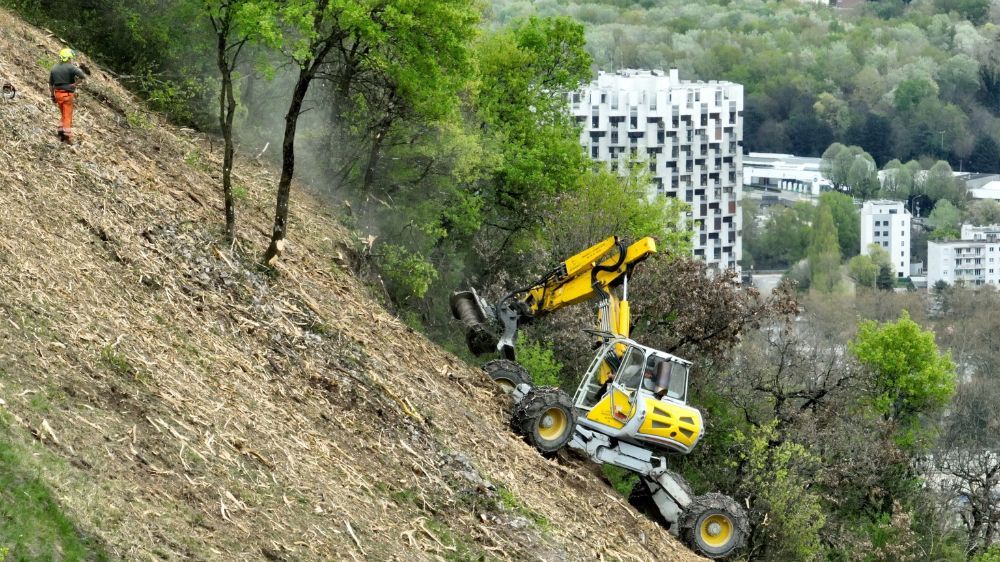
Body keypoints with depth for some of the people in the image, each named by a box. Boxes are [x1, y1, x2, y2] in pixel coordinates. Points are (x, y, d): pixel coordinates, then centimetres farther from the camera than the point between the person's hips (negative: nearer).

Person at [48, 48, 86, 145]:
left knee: (63, 114, 23)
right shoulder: (71, 67, -11)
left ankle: (61, 133, 19)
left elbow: (51, 84, 12)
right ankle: (67, 137, 0)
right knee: (68, 116, 0)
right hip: (67, 94, -6)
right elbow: (82, 76, -26)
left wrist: (53, 96, 20)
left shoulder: (54, 68, 9)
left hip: (57, 93, 6)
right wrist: (75, 84, -11)